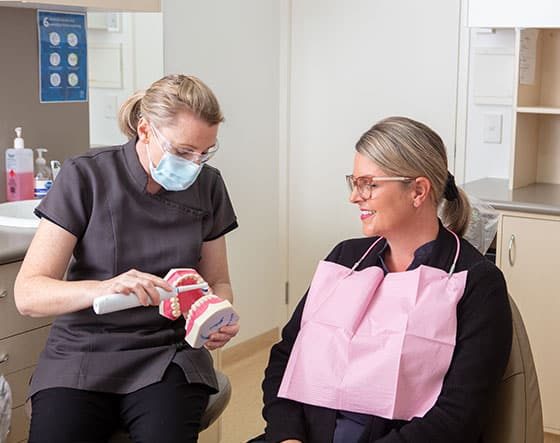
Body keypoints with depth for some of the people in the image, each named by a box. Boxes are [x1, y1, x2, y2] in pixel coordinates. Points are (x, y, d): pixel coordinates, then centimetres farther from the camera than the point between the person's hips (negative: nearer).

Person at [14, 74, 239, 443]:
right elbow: (28, 293, -11)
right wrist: (103, 288, -31)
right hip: (82, 356, -1)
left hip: (168, 356, 2)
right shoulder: (85, 177, -7)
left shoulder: (207, 185, 4)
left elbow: (217, 281, 14)